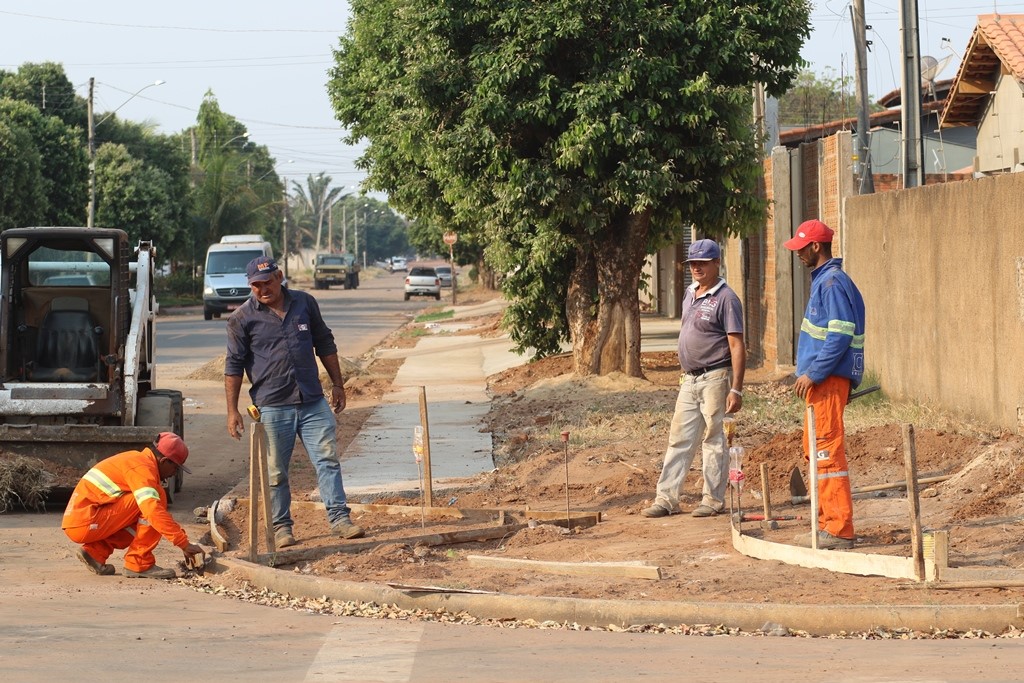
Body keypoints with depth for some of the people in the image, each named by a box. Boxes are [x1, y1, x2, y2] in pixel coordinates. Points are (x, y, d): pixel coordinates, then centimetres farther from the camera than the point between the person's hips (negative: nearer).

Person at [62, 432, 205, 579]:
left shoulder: (138, 459, 18)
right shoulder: (142, 467, -13)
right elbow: (154, 511, -26)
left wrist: (181, 537, 20)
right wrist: (184, 543, -23)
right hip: (85, 523, -10)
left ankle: (95, 552, 7)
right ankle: (139, 564, -12)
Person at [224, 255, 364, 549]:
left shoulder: (305, 304, 7)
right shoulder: (242, 318, -2)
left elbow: (325, 345, 17)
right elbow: (234, 366, 0)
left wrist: (337, 384, 16)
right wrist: (232, 411, -3)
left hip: (313, 403, 2)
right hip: (271, 407, -2)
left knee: (328, 459, -3)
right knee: (275, 472, 3)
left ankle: (339, 518, 1)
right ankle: (281, 527, 14)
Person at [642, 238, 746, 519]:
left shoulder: (725, 298, -11)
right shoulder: (690, 293, 13)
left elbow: (737, 346, -15)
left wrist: (736, 389, -20)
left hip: (715, 378, -8)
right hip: (689, 379, 8)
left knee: (713, 440, -1)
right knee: (679, 439, 7)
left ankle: (713, 500, 6)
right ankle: (666, 498, 10)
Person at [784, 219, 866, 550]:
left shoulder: (833, 283, -15)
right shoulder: (823, 280, 17)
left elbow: (840, 336, -22)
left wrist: (813, 374, -21)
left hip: (829, 380, -11)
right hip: (821, 380, 11)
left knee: (828, 452, -10)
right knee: (816, 452, 16)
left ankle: (839, 529, -10)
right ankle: (827, 522, 22)